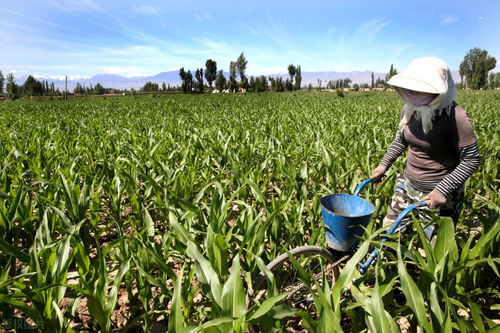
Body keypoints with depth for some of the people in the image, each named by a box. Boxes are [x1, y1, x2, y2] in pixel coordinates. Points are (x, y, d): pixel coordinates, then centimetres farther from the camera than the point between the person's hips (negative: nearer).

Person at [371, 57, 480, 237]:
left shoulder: (456, 117, -22)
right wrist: (384, 164, 4)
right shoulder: (409, 110, -4)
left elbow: (471, 160, -16)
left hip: (438, 194, -5)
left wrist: (443, 189, -22)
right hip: (408, 185, 6)